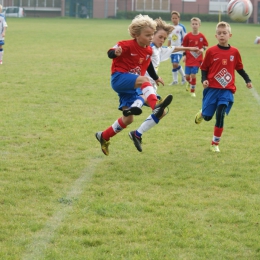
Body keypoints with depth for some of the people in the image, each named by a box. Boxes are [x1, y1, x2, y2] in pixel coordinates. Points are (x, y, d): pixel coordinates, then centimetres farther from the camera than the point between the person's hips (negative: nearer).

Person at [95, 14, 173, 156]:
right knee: (144, 80, -35)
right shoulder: (128, 45, -15)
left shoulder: (148, 50, 7)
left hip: (130, 86, 8)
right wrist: (115, 52, -42)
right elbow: (110, 53, -19)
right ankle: (156, 107, -58)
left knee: (128, 119, 6)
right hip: (119, 78, -8)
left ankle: (103, 136, 24)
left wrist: (156, 78, 29)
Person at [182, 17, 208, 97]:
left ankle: (192, 91, 9)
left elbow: (206, 45, 7)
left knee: (193, 75, -8)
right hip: (189, 59, 1)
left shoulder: (201, 36, -3)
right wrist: (184, 55, -3)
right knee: (187, 75, 2)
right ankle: (189, 83, 39)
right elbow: (184, 46, 4)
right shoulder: (188, 36, -3)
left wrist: (202, 49, -13)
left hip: (197, 59, -1)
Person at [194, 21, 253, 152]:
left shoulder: (234, 52, 1)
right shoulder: (211, 51, -5)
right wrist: (204, 80, -13)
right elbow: (204, 68, 3)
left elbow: (239, 68, 13)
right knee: (207, 116, 3)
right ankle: (201, 113, 43)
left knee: (220, 116, -9)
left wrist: (247, 80, 6)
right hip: (212, 89, -1)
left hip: (227, 90, 1)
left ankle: (215, 144, 6)